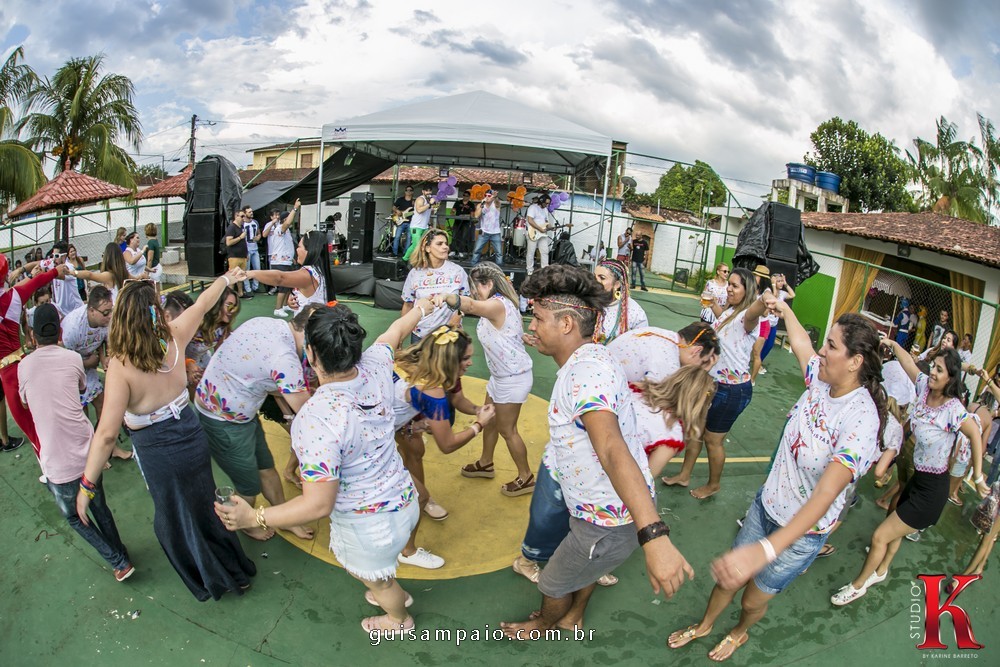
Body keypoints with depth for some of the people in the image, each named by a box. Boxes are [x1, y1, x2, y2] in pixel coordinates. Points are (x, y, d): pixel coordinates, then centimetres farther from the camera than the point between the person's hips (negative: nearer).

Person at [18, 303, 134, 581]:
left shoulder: (23, 366, -1)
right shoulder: (72, 358, 0)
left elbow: (25, 400, 20)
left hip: (57, 465, -2)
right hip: (87, 453, 2)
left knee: (74, 517, 21)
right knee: (100, 508, 24)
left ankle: (118, 562, 19)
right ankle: (122, 556, 35)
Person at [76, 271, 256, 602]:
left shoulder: (121, 365, -25)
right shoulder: (173, 338, -14)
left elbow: (107, 433, -26)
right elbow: (203, 303, 5)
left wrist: (87, 486, -17)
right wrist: (226, 279, 23)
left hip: (157, 453, -4)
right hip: (192, 436, 4)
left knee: (175, 519, 21)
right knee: (205, 509, 25)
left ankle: (212, 580, 41)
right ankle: (235, 572, 43)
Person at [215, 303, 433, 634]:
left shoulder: (317, 419, -35)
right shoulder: (374, 368, -16)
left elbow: (317, 505, -29)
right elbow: (397, 330, 7)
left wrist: (252, 517, -17)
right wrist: (421, 307, 26)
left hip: (369, 525, -6)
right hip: (403, 498, 7)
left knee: (376, 580, 28)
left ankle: (400, 619, 58)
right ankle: (397, 594, 65)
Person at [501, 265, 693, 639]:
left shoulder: (586, 374, -32)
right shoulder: (592, 356, 0)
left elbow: (613, 450, -47)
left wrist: (654, 536, -56)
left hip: (610, 522, -9)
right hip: (606, 508, 9)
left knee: (553, 585, 19)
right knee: (585, 567, 34)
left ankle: (545, 625, 50)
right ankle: (572, 619, 61)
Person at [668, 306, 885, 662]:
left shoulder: (861, 419, -32)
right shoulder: (822, 380, -11)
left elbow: (825, 495, -40)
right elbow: (801, 344, 15)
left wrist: (765, 550, -51)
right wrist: (785, 309, 28)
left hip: (801, 530, -5)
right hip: (766, 503, 5)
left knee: (753, 601, 17)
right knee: (728, 576, 19)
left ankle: (739, 633, 51)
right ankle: (704, 625, 48)